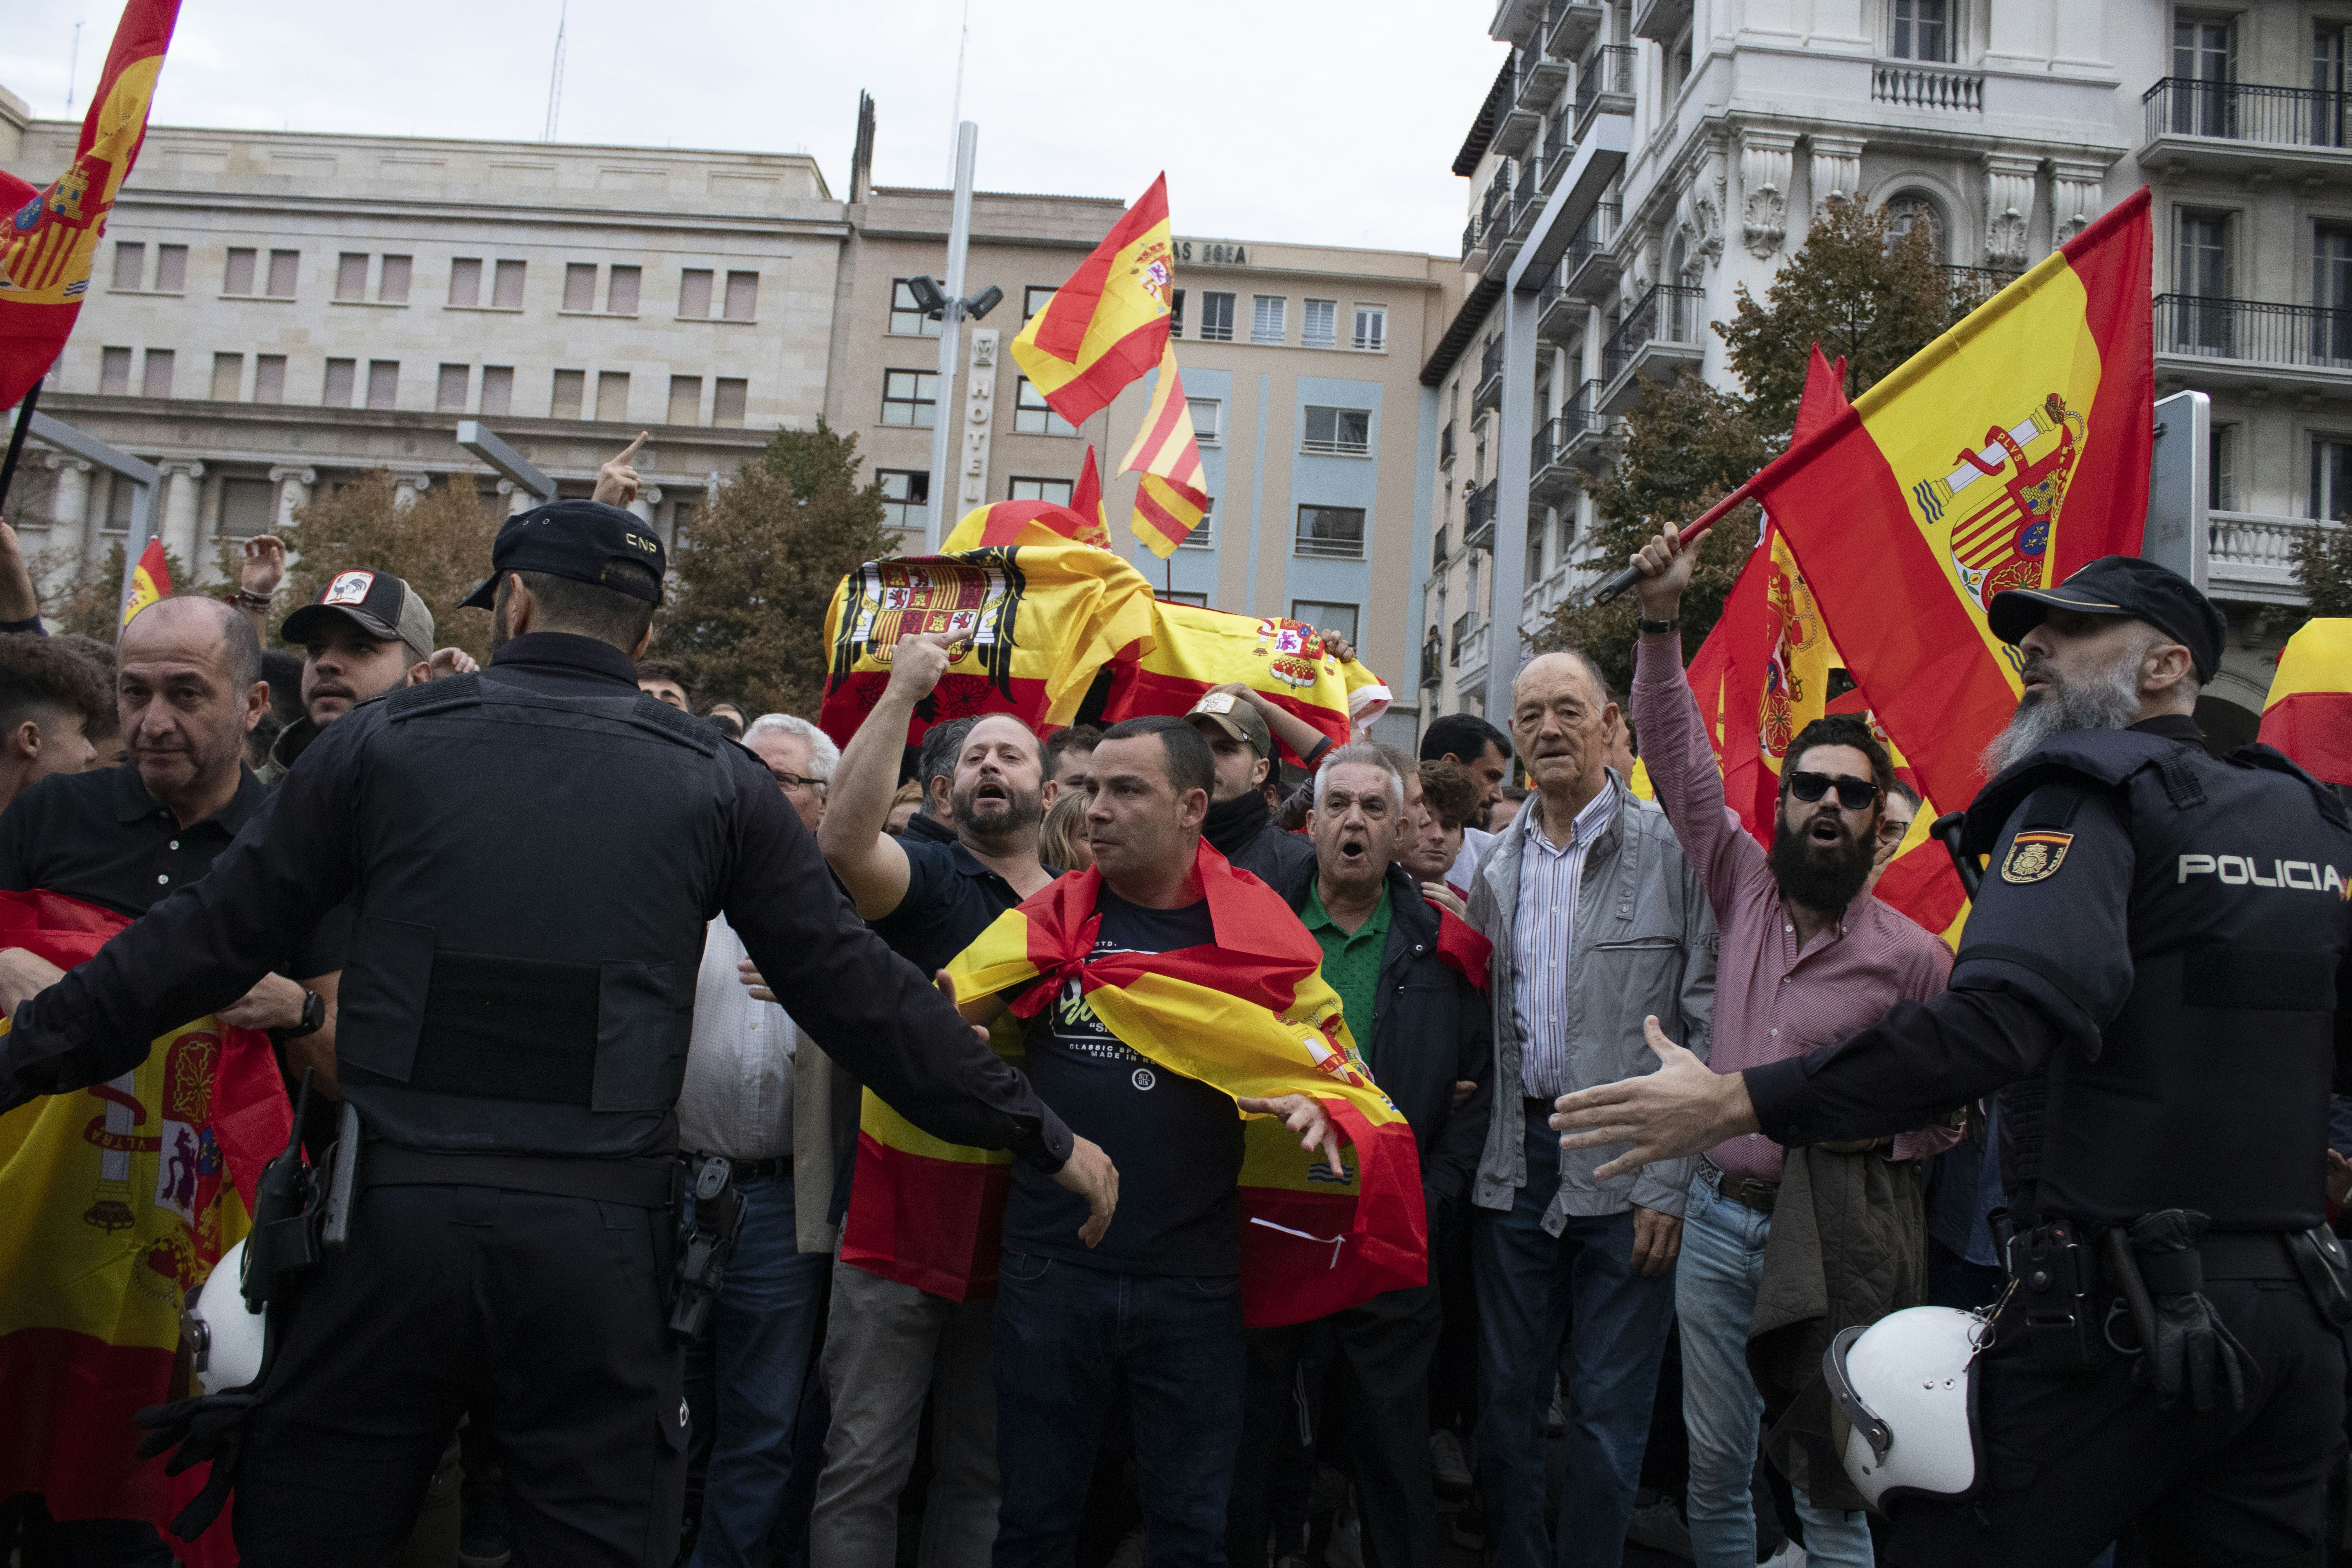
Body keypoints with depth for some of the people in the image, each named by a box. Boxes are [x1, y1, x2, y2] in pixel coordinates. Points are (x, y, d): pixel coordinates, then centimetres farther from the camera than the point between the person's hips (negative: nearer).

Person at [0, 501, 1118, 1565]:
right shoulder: (718, 783, 4)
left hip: (393, 1214, 0)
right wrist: (1036, 1133, 10)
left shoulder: (385, 740, 4)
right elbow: (855, 990, 2)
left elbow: (206, 942, 7)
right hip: (597, 1238, 0)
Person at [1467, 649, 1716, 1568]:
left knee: (1608, 1414, 5)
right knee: (1505, 1397, 13)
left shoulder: (1672, 848, -5)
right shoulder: (1496, 867, 10)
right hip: (1516, 1164, 5)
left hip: (1624, 1173, -4)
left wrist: (1669, 1180, -12)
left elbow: (1708, 1022, -7)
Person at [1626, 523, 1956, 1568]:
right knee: (1713, 1464, 14)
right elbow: (1680, 764, -3)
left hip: (1830, 1245, -3)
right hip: (1716, 1219, 3)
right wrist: (1662, 621, -10)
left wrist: (1866, 1145, -14)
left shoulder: (1912, 958, -6)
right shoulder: (1743, 889, 2)